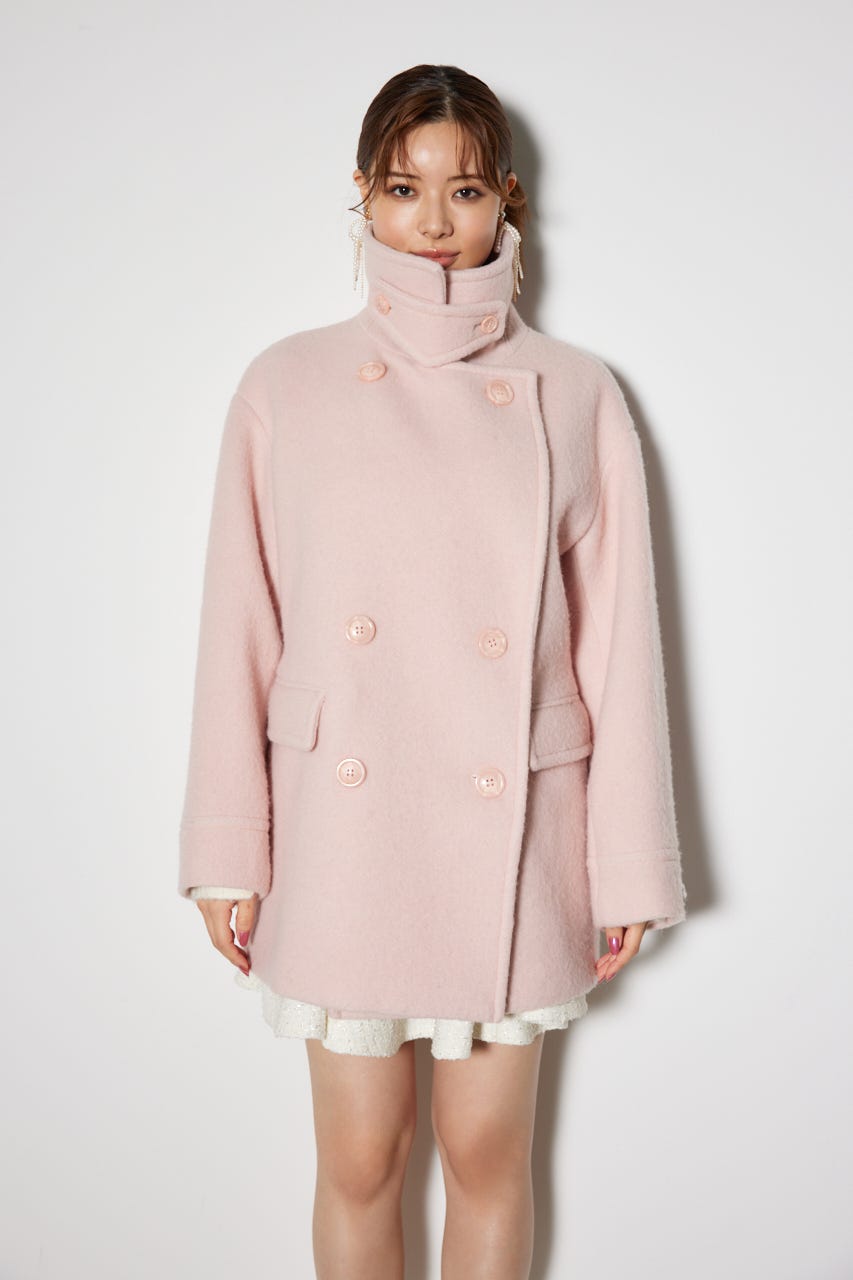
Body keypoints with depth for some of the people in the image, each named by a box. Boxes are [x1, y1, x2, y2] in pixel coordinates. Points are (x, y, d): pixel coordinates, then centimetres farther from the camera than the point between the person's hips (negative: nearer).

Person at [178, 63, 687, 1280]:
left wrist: (630, 863, 1)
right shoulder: (288, 384, 0)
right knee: (359, 1164, 13)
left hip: (509, 836, 0)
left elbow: (617, 640, 0)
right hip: (342, 831, 0)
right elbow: (240, 627, 0)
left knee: (488, 1156, 14)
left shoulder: (575, 395, 0)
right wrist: (227, 852, -1)